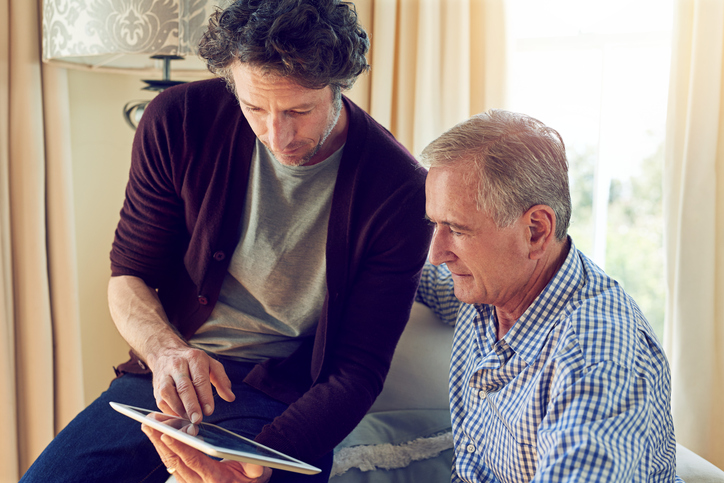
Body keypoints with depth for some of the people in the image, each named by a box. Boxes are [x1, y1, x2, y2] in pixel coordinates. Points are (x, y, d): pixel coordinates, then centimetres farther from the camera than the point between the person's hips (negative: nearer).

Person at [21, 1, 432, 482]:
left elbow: (358, 371, -14)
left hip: (288, 400, -2)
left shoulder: (400, 191, -18)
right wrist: (166, 350, -23)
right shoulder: (178, 122, -10)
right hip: (170, 378, 2)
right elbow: (129, 275, -1)